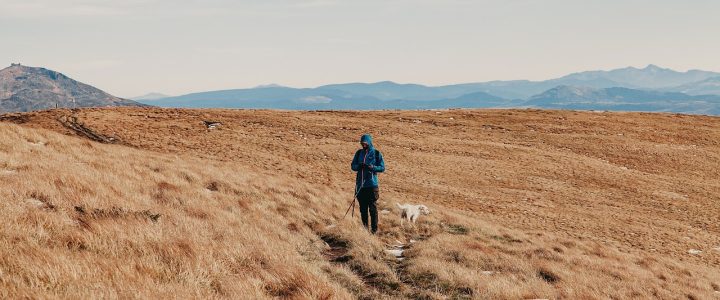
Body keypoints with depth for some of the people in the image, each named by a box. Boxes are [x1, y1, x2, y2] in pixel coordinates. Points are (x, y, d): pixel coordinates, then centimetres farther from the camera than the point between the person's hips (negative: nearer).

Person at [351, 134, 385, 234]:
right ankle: (365, 228, 15)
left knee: (372, 207, -5)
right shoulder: (359, 153, 10)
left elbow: (382, 168, -2)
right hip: (360, 184, 4)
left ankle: (374, 229, -1)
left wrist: (372, 167, -19)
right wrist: (359, 166, -11)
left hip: (372, 184, -4)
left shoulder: (376, 154, 0)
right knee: (363, 208, 7)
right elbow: (353, 166, 12)